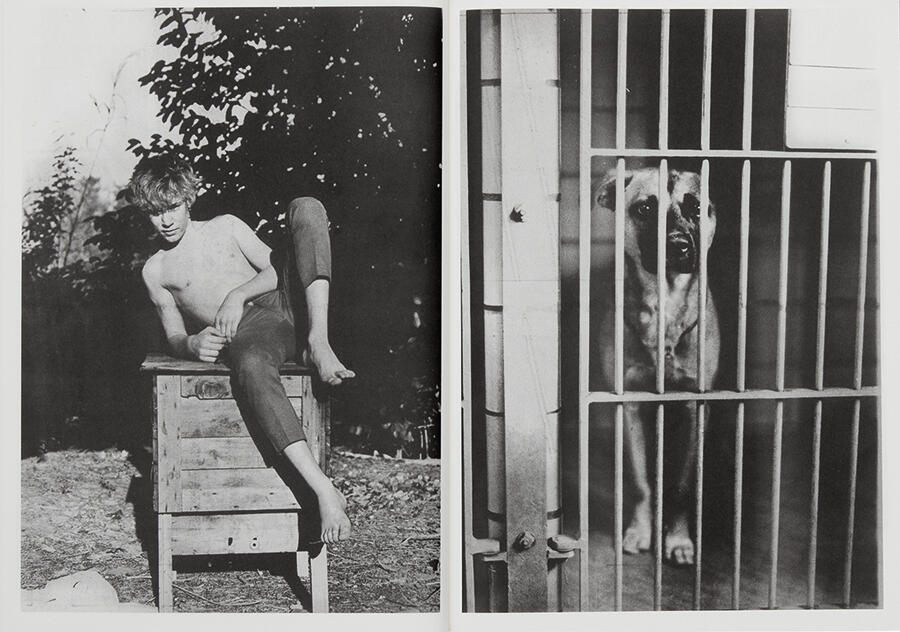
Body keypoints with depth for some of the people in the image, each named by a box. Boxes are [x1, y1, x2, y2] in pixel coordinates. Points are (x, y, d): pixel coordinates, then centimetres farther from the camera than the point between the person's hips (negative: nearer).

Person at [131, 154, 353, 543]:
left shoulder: (226, 226, 23)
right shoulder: (155, 271, 20)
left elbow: (273, 269, 12)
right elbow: (173, 335, 15)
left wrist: (239, 294, -7)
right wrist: (192, 344, -10)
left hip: (283, 300, 3)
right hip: (248, 331, -3)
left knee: (306, 207, -17)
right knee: (251, 366, -43)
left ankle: (318, 342, -29)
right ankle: (323, 490, -46)